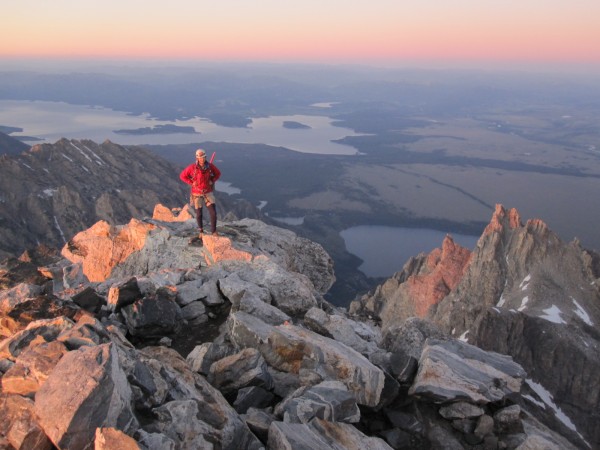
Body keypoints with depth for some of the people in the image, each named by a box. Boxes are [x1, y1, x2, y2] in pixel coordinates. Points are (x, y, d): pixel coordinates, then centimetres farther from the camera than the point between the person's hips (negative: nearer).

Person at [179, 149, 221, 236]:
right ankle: (201, 232, 32)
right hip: (197, 194, -1)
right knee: (199, 214, 10)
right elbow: (182, 176, -5)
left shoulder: (210, 166, -10)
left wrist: (212, 181, -4)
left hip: (208, 193, 2)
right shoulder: (192, 167, -17)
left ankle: (214, 232, 6)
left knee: (213, 212, -9)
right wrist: (192, 183, -12)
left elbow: (218, 173, 9)